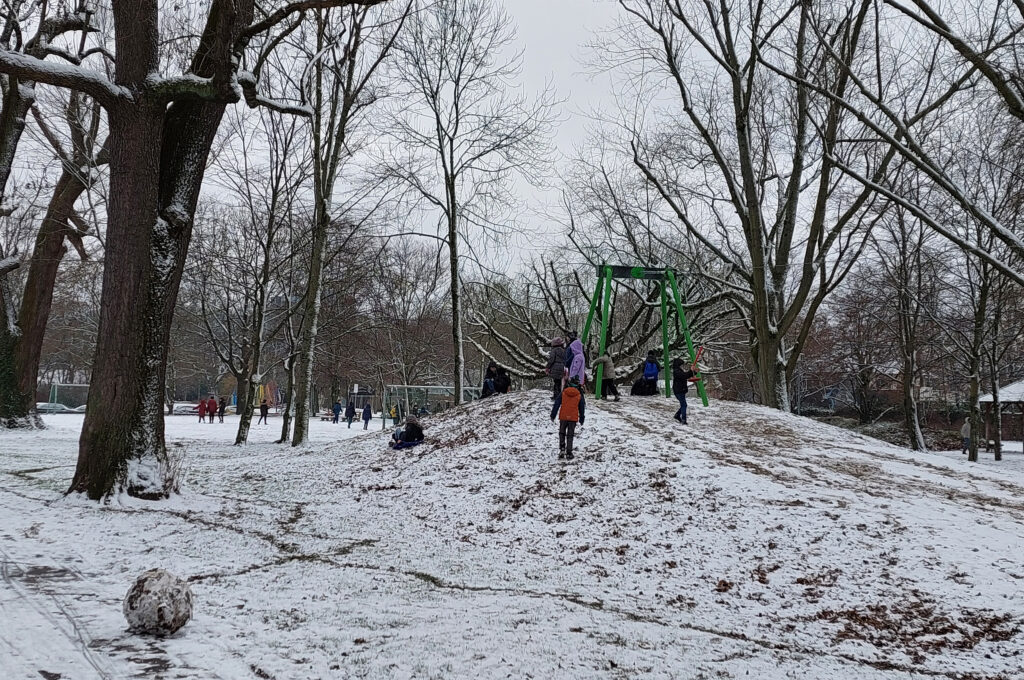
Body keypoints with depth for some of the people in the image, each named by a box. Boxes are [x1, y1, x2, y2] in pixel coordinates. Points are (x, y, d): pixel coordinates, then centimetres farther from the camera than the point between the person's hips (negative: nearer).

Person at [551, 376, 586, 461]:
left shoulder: (563, 393, 0)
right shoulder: (579, 395, 4)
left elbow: (556, 404, 0)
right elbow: (582, 408, 11)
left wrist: (553, 415, 5)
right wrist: (581, 419, 21)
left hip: (563, 417, 0)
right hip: (573, 418, 0)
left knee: (562, 433, 16)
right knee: (570, 435, 8)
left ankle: (562, 449, 0)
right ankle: (568, 453, 5)